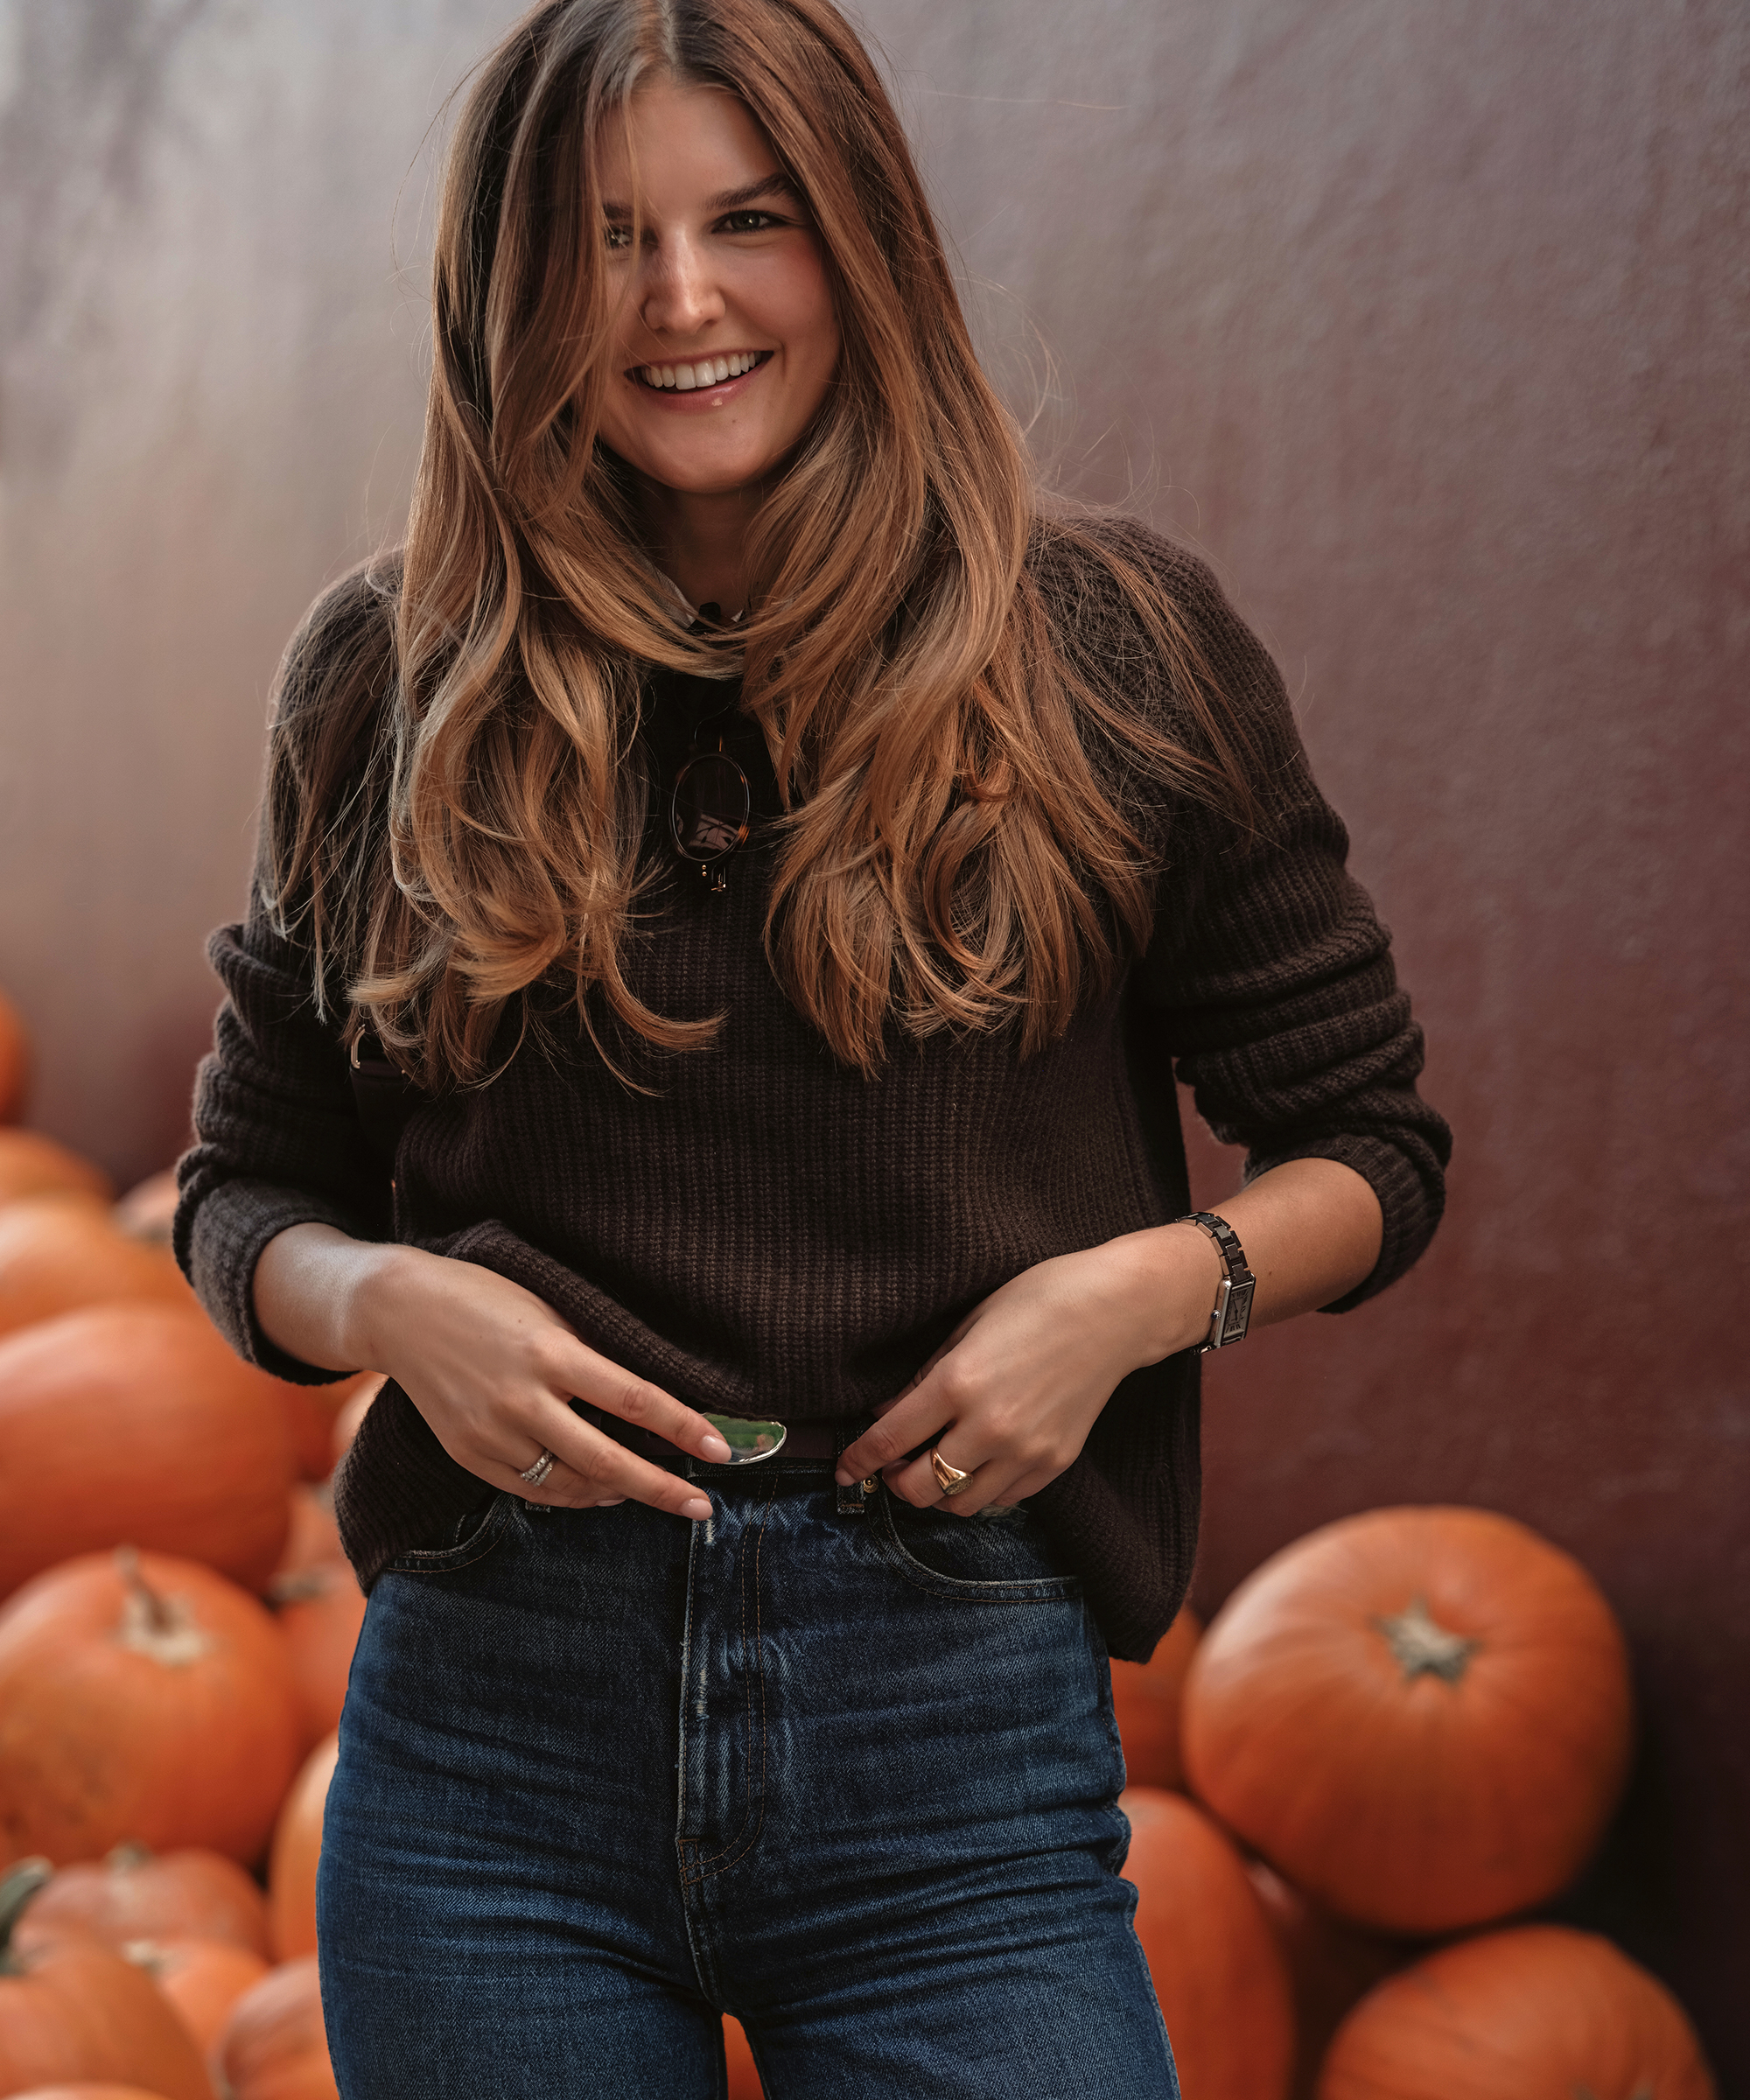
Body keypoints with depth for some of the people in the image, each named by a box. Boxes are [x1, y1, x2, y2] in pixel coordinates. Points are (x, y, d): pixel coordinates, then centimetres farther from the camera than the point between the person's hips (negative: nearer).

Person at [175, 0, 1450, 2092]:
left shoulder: (1107, 640, 1)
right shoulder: (394, 675, 5)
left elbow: (1367, 1142, 8)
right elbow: (247, 1187, 13)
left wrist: (1143, 1287, -11)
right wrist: (386, 1303, -9)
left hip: (956, 1758, -1)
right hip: (488, 1730, 2)